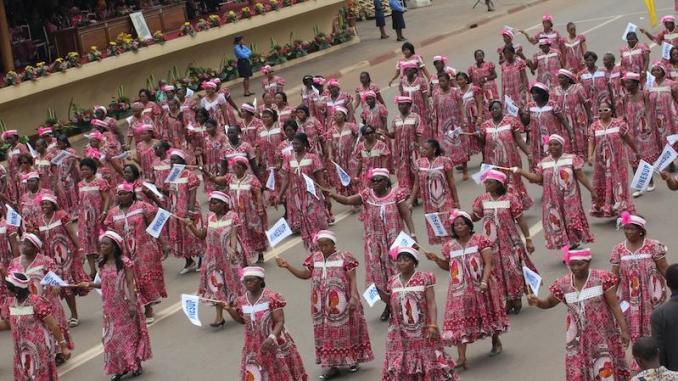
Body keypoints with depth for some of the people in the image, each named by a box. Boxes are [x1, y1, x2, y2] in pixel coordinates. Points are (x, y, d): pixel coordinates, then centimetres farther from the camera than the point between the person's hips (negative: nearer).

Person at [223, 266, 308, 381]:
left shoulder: (271, 298, -18)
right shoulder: (242, 301, -1)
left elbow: (280, 321, -20)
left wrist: (272, 337, -36)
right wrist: (229, 310, 1)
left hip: (274, 344, -5)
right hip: (254, 346, 5)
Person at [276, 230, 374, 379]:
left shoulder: (344, 257, -9)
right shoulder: (314, 258, 5)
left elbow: (352, 279, -10)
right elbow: (305, 274, 5)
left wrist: (353, 297, -19)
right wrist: (288, 266, -5)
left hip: (341, 303, -5)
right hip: (322, 305, 5)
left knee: (345, 329, 6)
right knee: (326, 333, 8)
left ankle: (353, 359, 22)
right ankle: (331, 365, 15)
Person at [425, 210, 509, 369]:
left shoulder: (480, 240, -8)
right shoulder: (449, 246, 4)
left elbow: (488, 263, -14)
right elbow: (448, 266, 17)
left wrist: (484, 281, -26)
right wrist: (436, 259, 0)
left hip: (481, 287, -2)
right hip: (460, 289, 2)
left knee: (487, 313, 16)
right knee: (459, 320, -9)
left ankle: (496, 341, 44)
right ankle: (462, 357, -14)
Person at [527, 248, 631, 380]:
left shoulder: (602, 279, -12)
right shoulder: (563, 284, -4)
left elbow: (614, 305, -9)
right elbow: (549, 303, 11)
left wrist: (624, 329, -15)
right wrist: (536, 302, -12)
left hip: (603, 335, -3)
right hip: (578, 338, 3)